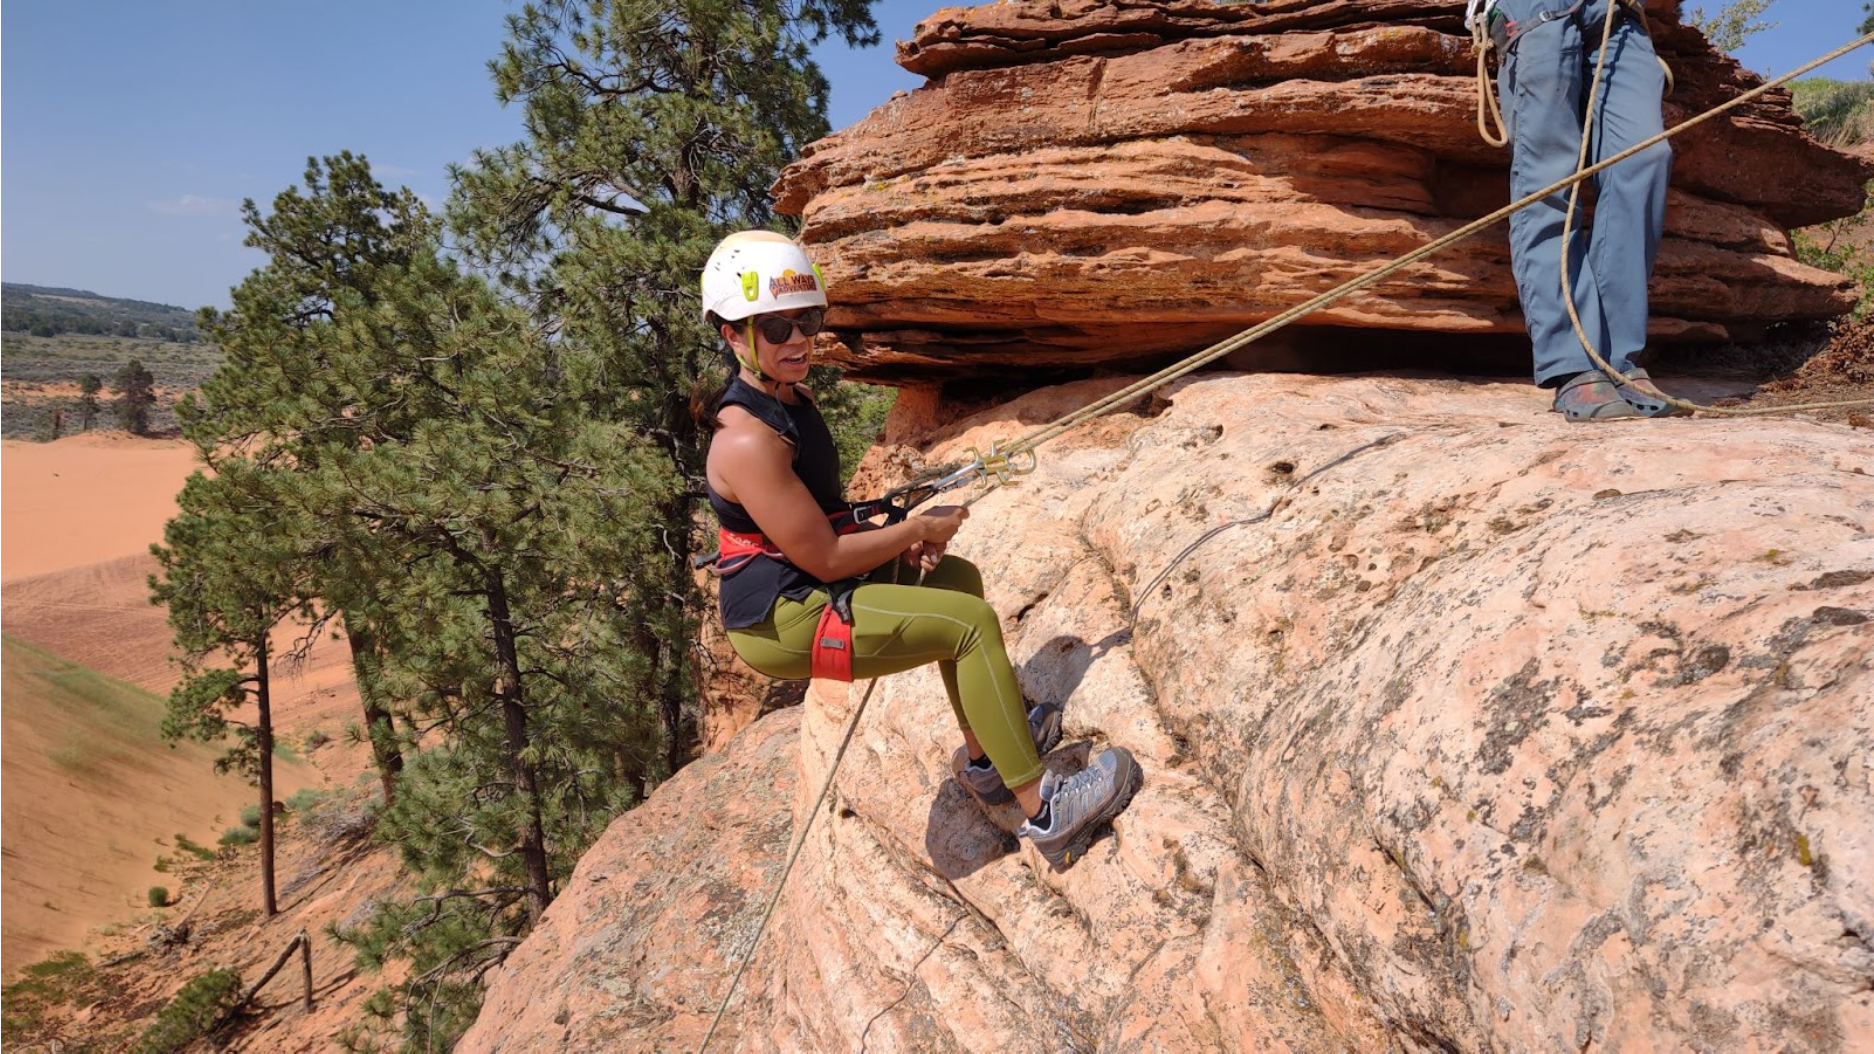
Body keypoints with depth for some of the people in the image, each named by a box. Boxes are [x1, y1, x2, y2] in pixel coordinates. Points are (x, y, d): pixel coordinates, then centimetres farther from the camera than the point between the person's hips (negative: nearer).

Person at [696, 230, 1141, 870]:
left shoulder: (794, 398, 7)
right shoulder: (747, 440, -25)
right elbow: (824, 559, -24)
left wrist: (902, 542, 1)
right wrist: (915, 530, -10)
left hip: (807, 586, 10)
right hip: (780, 622, -10)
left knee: (959, 577, 19)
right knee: (971, 623, -14)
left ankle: (984, 756, 26)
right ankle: (1042, 812, -10)